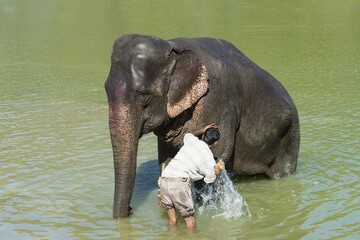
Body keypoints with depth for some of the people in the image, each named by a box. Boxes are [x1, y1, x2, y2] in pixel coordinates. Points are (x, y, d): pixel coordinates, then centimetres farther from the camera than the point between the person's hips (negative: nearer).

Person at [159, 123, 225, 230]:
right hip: (179, 181, -6)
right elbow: (210, 180, 19)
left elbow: (188, 135, 42)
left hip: (164, 178, 6)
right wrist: (218, 169, 34)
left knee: (172, 217, 17)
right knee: (189, 216, 8)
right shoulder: (209, 159, 5)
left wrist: (202, 130, 52)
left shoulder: (192, 141, 15)